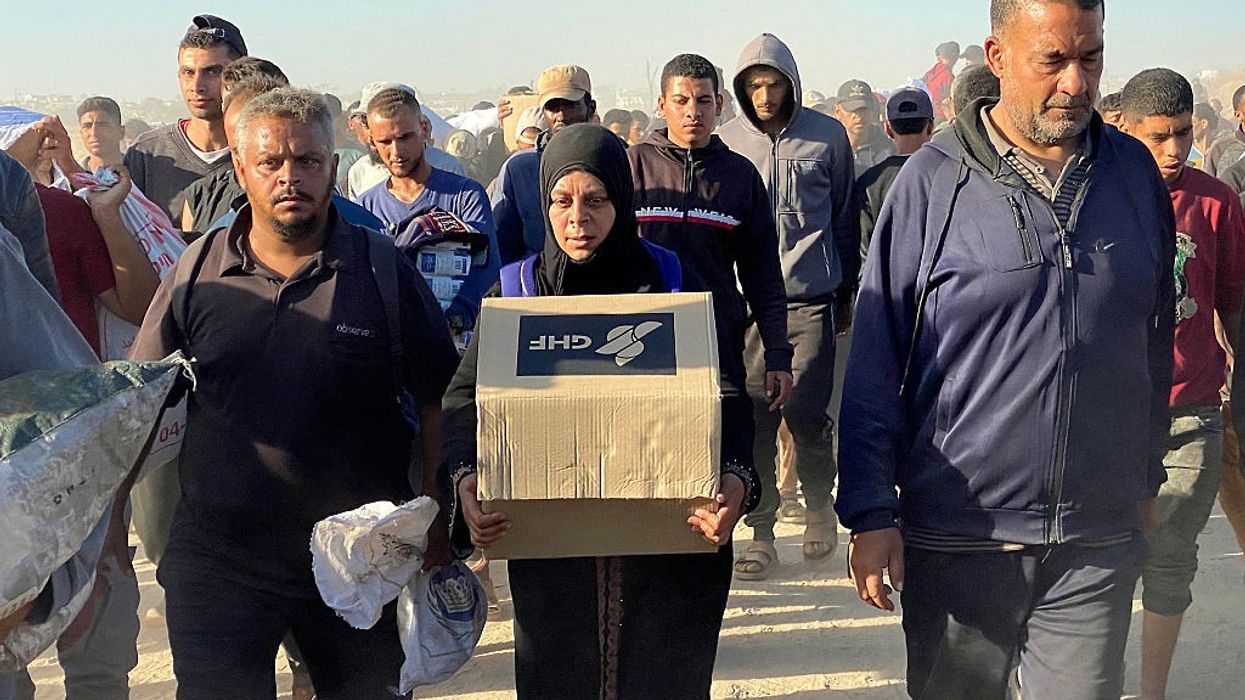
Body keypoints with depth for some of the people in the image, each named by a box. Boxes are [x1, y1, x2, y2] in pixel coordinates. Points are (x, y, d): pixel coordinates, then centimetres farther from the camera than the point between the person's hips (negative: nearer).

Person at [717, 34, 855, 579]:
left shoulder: (826, 136, 4)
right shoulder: (726, 141, 4)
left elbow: (844, 218, 11)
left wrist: (846, 293, 12)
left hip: (811, 298, -1)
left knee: (807, 413, -2)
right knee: (755, 417, 0)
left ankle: (819, 507, 24)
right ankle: (761, 532, 10)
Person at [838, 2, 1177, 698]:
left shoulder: (1136, 172, 4)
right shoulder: (933, 180, -7)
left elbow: (1156, 340, 15)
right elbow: (876, 363, -5)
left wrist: (1147, 473, 18)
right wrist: (870, 512, -8)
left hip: (1100, 541, 3)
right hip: (957, 538, -2)